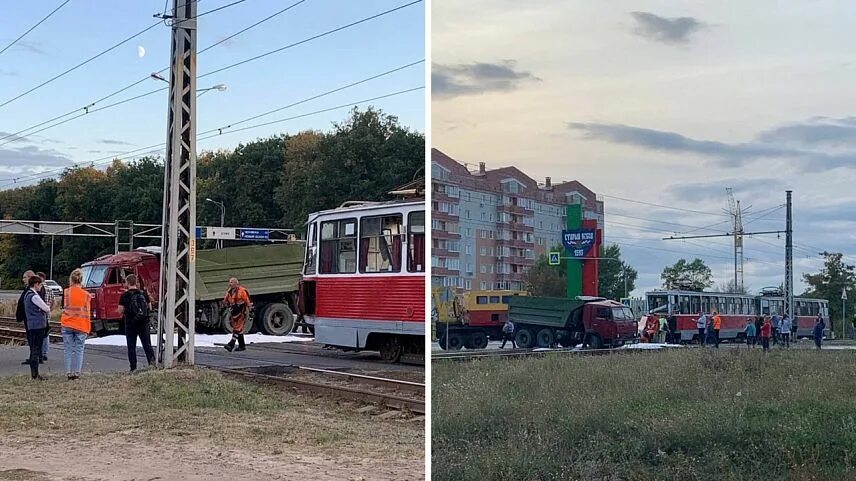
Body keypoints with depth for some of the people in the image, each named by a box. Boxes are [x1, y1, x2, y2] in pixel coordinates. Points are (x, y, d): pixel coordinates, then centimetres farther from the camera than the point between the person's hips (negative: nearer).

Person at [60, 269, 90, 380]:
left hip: (67, 325, 1)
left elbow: (65, 306, 13)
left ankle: (69, 373, 4)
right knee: (79, 350, 6)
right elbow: (86, 312, 1)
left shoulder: (66, 292, -2)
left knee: (68, 349, 7)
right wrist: (88, 328, 10)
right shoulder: (85, 294, -2)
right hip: (81, 325, 0)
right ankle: (76, 372, 2)